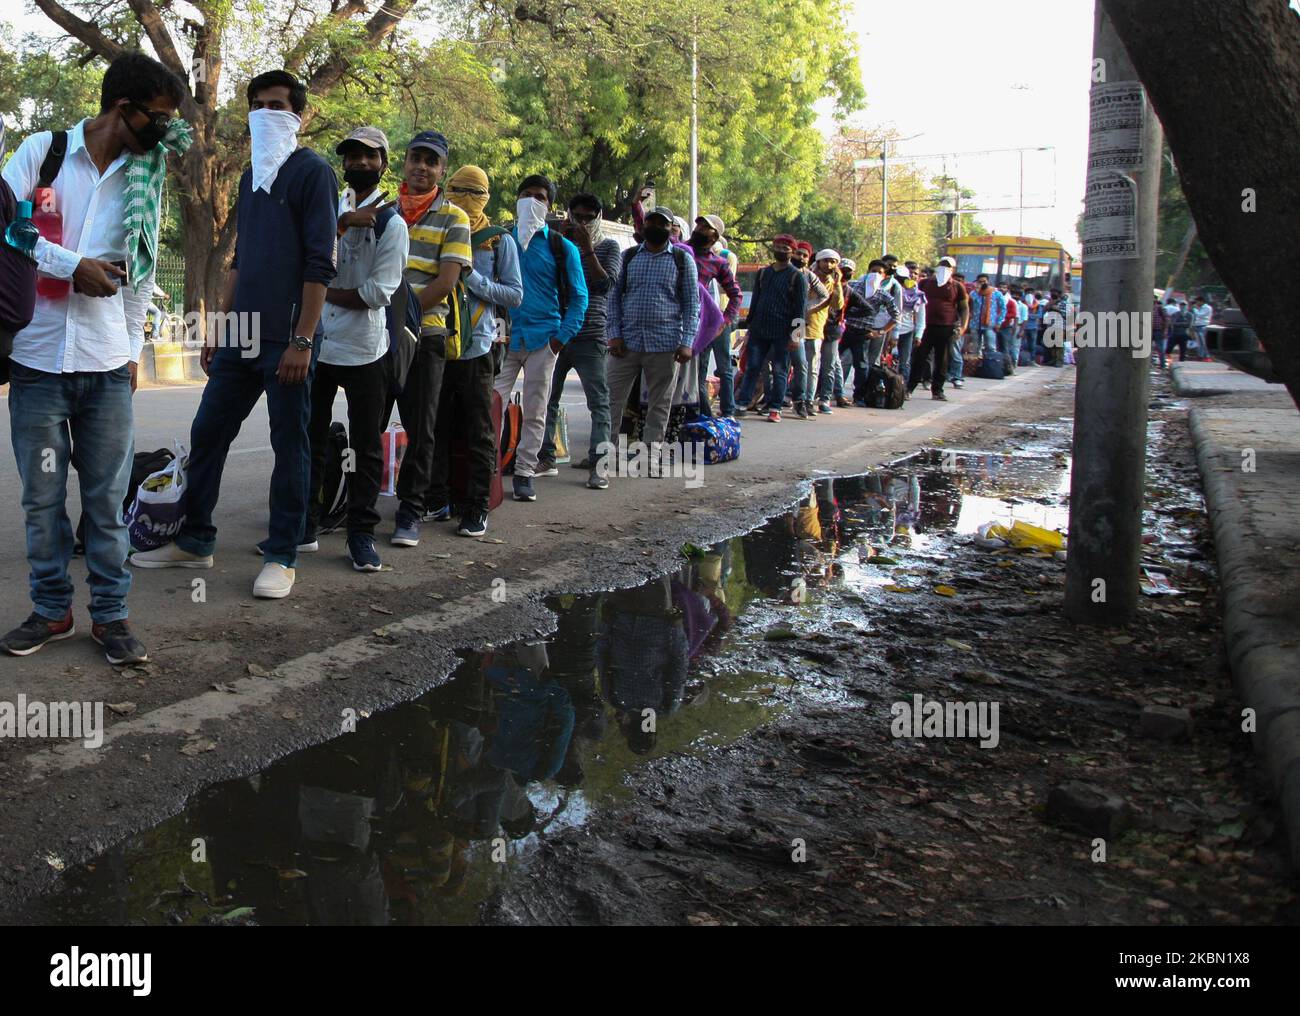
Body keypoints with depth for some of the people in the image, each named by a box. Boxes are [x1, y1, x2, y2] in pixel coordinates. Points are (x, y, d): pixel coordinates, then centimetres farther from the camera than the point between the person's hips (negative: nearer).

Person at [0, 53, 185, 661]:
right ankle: (51, 610, 18)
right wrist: (73, 266, -10)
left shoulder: (147, 177, 12)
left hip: (108, 365, 2)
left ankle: (111, 615, 11)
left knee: (108, 499, 2)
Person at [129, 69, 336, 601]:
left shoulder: (312, 172, -5)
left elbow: (319, 264, -12)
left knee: (289, 444, 0)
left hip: (288, 339, -7)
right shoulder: (250, 176, 18)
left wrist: (301, 341, -18)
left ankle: (282, 555, 9)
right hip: (241, 337, 8)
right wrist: (220, 326, 17)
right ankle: (194, 541, 22)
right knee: (207, 432, 10)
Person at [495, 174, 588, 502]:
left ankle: (524, 472, 14)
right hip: (504, 336, 1)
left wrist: (563, 337, -4)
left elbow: (579, 296, 6)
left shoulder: (562, 248, 4)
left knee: (535, 411, 5)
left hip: (543, 339, -1)